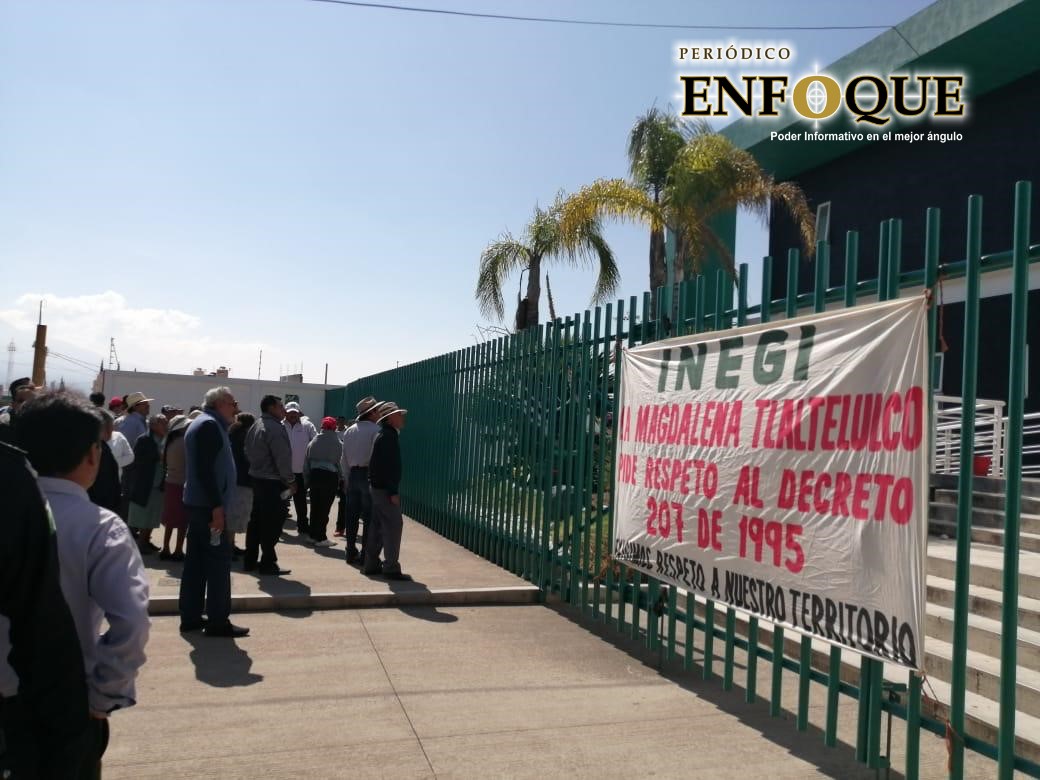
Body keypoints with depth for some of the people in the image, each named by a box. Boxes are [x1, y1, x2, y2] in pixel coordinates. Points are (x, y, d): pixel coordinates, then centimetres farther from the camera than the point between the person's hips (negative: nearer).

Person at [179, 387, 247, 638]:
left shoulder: (201, 424, 19)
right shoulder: (209, 425, -13)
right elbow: (205, 469, -22)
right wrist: (217, 506, -23)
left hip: (198, 503, 11)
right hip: (208, 505, -11)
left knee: (196, 560, 12)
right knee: (219, 560, -7)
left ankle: (191, 617, 18)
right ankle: (218, 621, -3)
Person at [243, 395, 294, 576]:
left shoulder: (255, 426, 14)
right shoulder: (275, 427, -17)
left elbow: (249, 452, 18)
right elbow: (282, 458, -20)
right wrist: (290, 480, -11)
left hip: (256, 478, 10)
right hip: (272, 482, -10)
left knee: (256, 521, 15)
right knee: (271, 524, -4)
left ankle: (249, 561, 21)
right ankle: (268, 563, 1)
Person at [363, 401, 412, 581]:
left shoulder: (383, 435, 16)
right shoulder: (388, 436, -15)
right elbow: (388, 466, -22)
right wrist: (393, 492, -22)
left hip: (378, 487, 10)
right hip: (385, 489, -10)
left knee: (378, 526, 14)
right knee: (394, 525, -8)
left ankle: (371, 565, 19)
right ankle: (391, 568, -6)